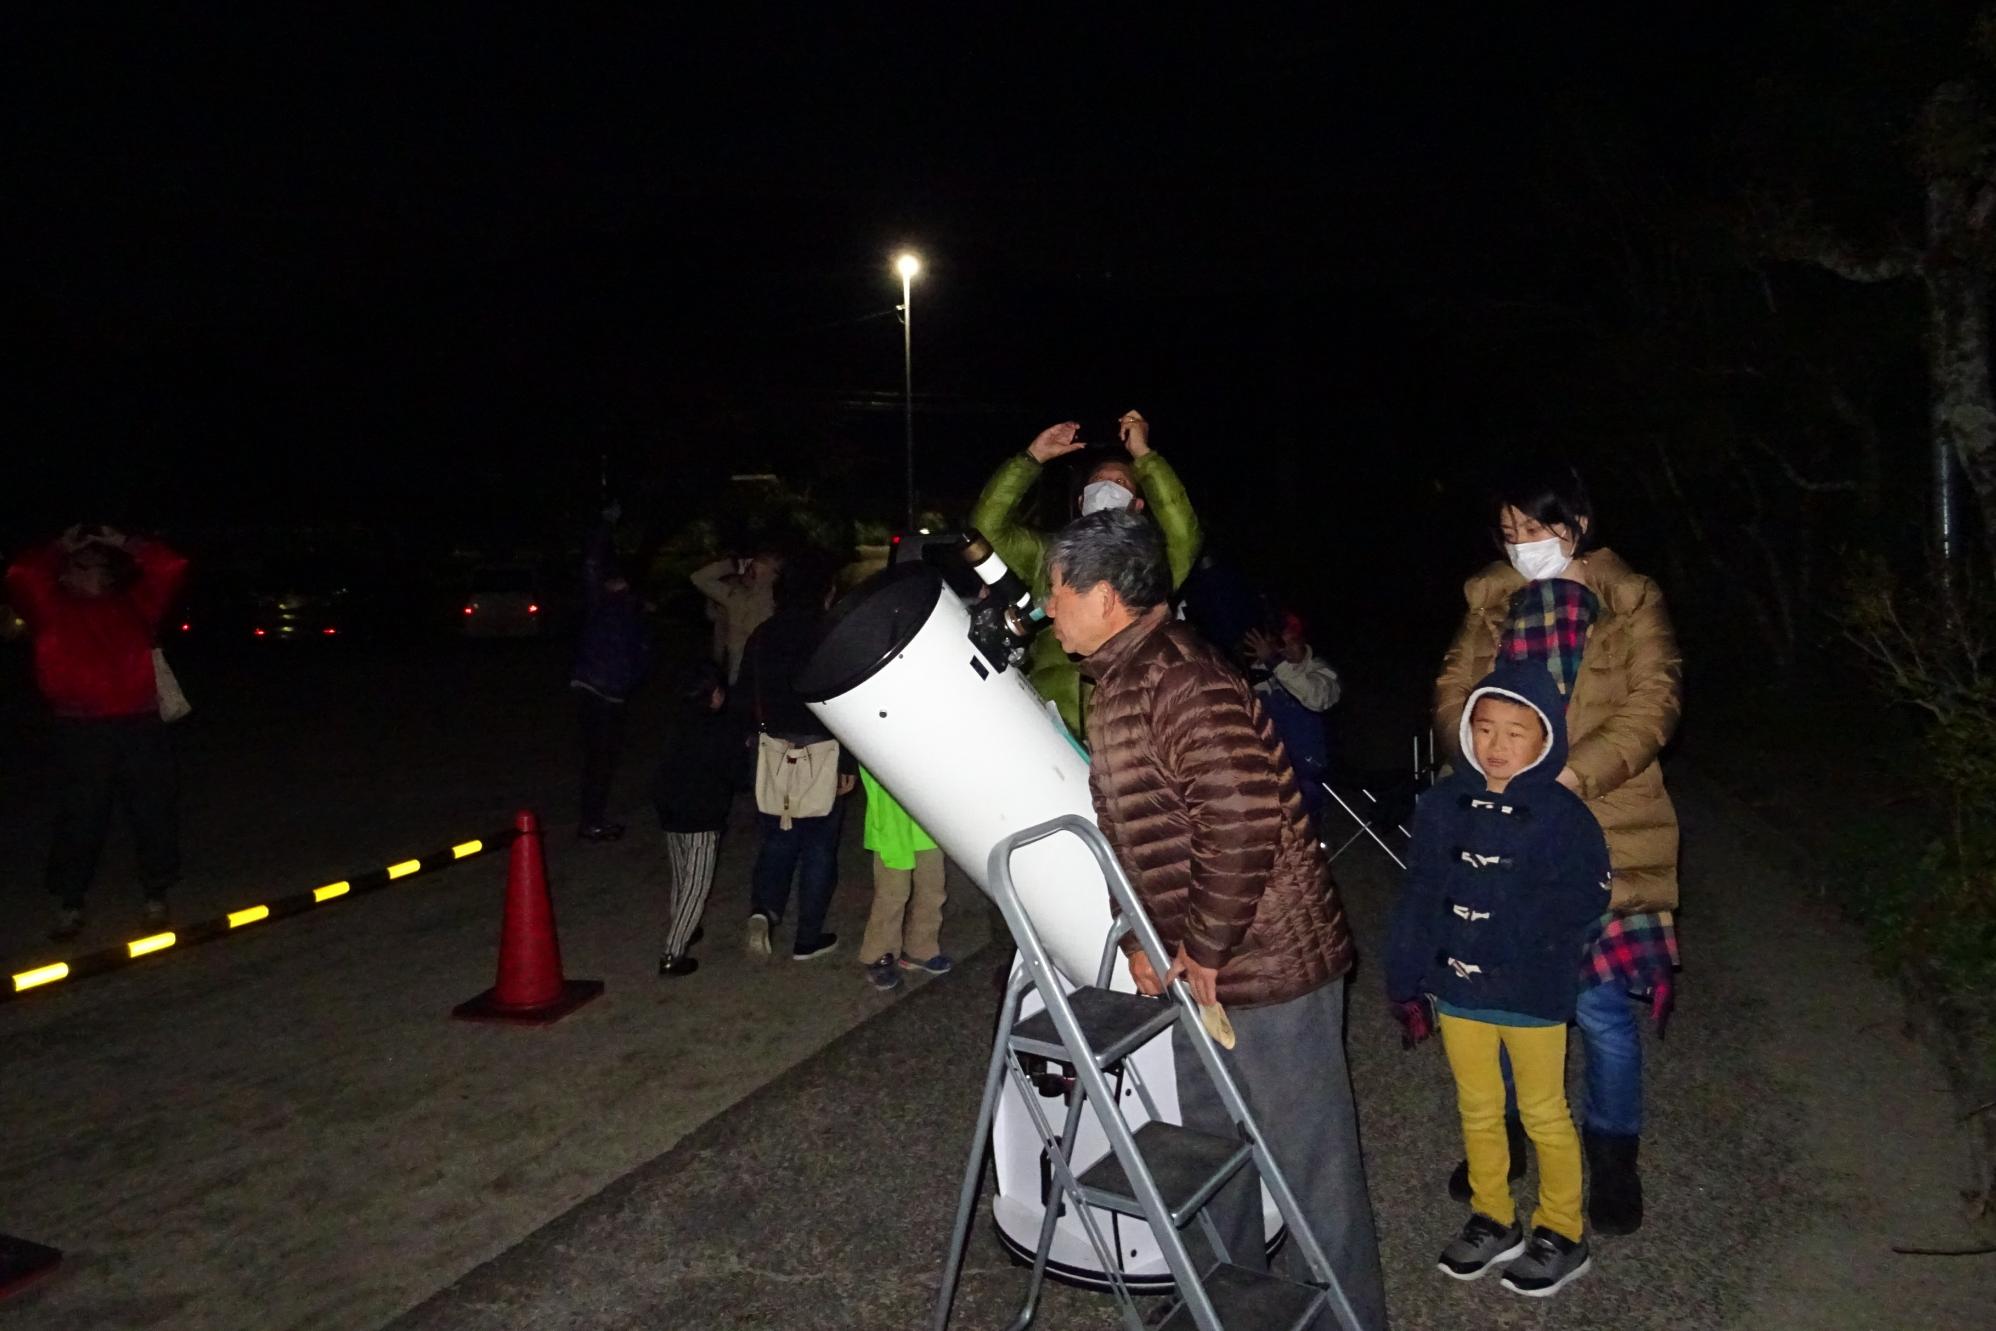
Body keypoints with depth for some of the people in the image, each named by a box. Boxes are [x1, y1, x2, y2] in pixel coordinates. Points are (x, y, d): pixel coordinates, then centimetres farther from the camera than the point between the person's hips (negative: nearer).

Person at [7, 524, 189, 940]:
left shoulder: (132, 604, 13)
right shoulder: (51, 608, 8)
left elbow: (171, 566, 9)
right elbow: (20, 576, -8)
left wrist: (122, 544, 13)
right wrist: (61, 547, 5)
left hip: (140, 725, 2)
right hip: (81, 731, -2)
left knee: (154, 812, 6)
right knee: (80, 818, 3)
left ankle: (156, 896, 18)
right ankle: (70, 905, 14)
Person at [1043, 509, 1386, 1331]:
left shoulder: (1180, 680, -23)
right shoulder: (1120, 680, 10)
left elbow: (1241, 824, -30)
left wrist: (1204, 947, -20)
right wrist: (1139, 935, 6)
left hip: (1271, 959, -10)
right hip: (1200, 964, 10)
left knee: (1311, 1157, 7)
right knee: (1212, 1144, 23)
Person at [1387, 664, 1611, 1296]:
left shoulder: (1562, 815, -14)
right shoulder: (1444, 804, -3)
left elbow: (1584, 898, -15)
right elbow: (1418, 896, 1)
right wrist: (1407, 983, 3)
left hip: (1532, 995, -4)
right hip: (1457, 990, 4)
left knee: (1544, 1115, 14)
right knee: (1477, 1112, 19)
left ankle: (1561, 1234, 33)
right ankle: (1492, 1221, 38)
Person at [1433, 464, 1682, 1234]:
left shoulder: (1630, 601, -1)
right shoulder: (1490, 601, 9)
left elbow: (1653, 702, -9)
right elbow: (1453, 691, 7)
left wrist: (1573, 774, -21)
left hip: (1601, 830, -3)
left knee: (1600, 1002, 0)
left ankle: (1612, 1155, 25)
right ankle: (1503, 1136, 34)